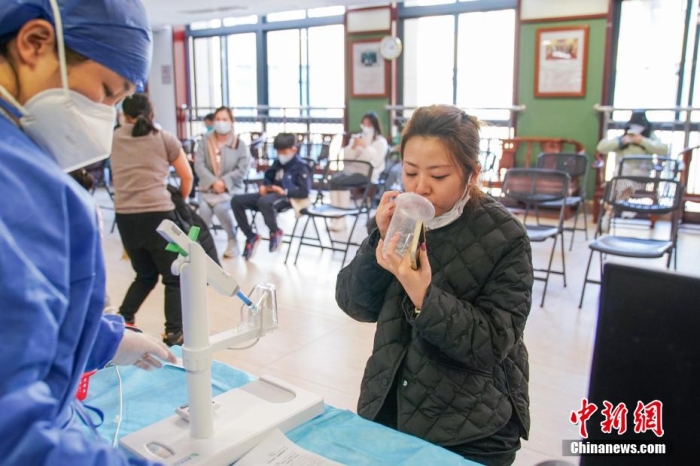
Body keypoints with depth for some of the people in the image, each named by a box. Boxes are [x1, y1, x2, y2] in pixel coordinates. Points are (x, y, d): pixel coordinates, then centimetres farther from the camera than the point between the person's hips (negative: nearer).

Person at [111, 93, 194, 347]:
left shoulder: (114, 138, 15)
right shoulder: (165, 138, 8)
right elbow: (187, 177, 12)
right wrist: (181, 201, 28)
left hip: (124, 217, 4)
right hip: (158, 214, -4)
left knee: (145, 275, 22)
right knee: (174, 277, 6)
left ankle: (122, 321, 12)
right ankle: (174, 333, 0)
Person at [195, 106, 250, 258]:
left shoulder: (240, 144, 1)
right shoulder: (205, 140, 6)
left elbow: (243, 169, -7)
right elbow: (198, 164, -3)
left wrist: (224, 182, -18)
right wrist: (213, 181, -17)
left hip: (231, 188, -2)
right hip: (207, 186, 2)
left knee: (221, 207, -31)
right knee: (204, 209, -27)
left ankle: (233, 240, -8)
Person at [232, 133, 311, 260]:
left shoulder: (300, 166, -5)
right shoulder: (278, 163, 16)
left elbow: (304, 192, -13)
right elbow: (268, 178, 31)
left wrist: (285, 191, -19)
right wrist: (264, 187, 8)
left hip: (288, 197, -8)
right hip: (271, 194, 8)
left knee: (264, 201, -43)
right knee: (236, 201, -10)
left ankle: (275, 232, -14)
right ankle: (251, 236, 0)